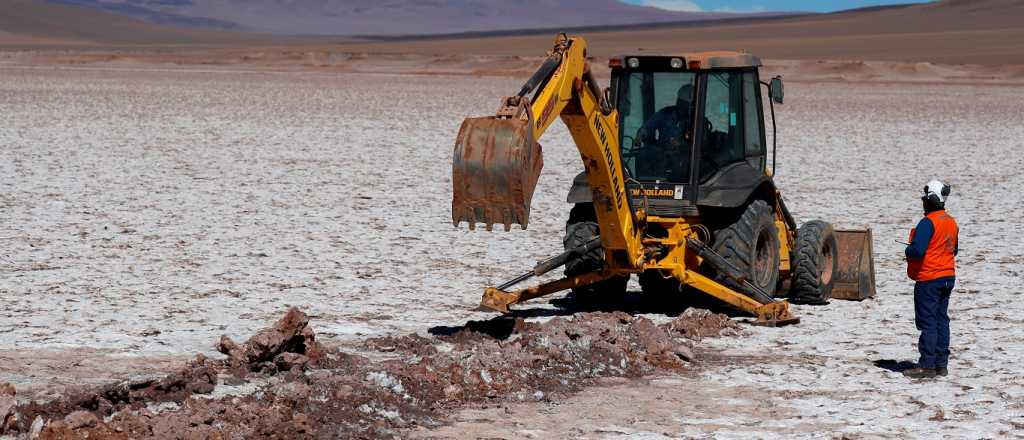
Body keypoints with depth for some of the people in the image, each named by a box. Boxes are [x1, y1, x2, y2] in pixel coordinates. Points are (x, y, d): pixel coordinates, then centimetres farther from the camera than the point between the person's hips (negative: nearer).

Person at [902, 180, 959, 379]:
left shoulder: (928, 222, -19)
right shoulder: (951, 222, 10)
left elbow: (917, 250, -25)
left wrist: (908, 251, -5)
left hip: (928, 279, -9)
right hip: (948, 277, 9)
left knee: (927, 322, -5)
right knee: (941, 320, 13)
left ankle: (927, 366, -4)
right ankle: (941, 364, 16)